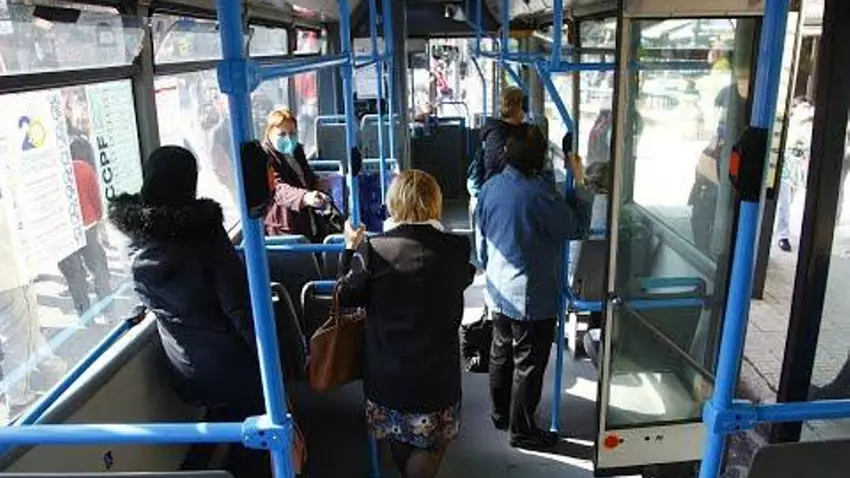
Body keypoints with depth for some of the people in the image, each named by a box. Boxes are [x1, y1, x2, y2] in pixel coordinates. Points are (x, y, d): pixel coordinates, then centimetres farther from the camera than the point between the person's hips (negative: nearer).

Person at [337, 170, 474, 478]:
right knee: (431, 445, 17)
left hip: (387, 371, 2)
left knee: (398, 443, 24)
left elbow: (347, 297, -3)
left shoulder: (373, 250, -16)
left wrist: (350, 249, 9)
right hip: (436, 372, -1)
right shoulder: (456, 249, -13)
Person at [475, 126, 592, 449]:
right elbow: (577, 227, -12)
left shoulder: (490, 188, -2)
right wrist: (579, 182, -7)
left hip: (498, 292, 7)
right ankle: (521, 430, 22)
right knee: (529, 364, 8)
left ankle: (500, 414, 39)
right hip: (532, 298, -7)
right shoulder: (539, 193, -24)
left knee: (501, 353, 22)